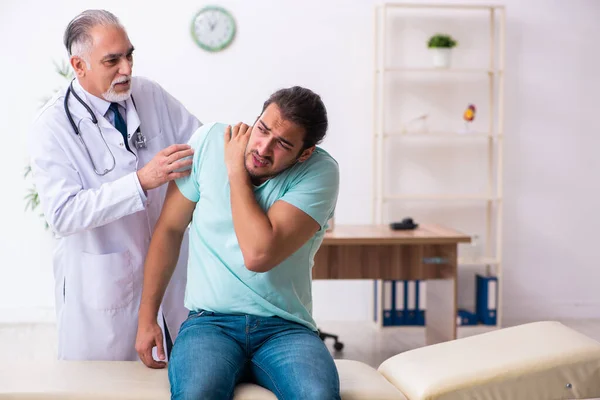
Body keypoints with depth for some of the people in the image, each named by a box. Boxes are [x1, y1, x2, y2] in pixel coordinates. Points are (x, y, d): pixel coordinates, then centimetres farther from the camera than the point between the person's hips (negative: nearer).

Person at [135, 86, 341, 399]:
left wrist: (236, 171, -12)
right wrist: (147, 318, 7)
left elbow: (258, 255, -20)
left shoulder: (320, 171, -8)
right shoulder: (210, 140, 0)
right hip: (210, 322, 1)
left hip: (285, 328, 0)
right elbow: (169, 229, 8)